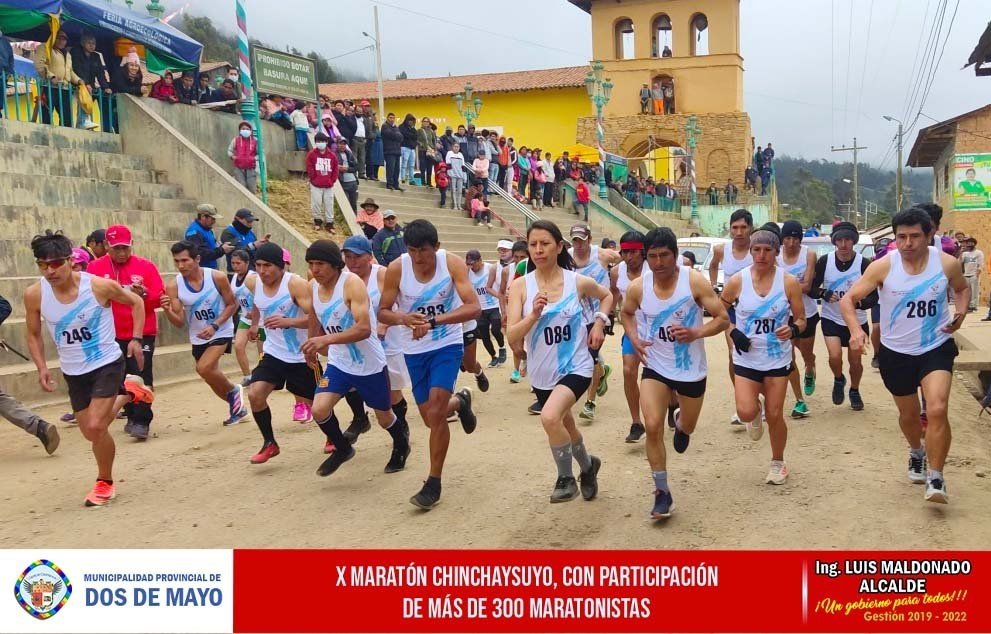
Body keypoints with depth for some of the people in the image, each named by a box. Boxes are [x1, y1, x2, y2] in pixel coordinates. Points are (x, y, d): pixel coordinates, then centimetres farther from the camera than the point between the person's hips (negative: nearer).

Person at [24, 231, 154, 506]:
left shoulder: (100, 286, -21)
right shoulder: (34, 294, -14)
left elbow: (136, 302, -1)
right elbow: (33, 335, 4)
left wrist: (136, 339, -9)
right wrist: (41, 367, -8)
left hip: (107, 364, -4)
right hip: (73, 372, 4)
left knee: (96, 427, -18)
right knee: (91, 433, 13)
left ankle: (105, 483, 10)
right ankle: (125, 392, 43)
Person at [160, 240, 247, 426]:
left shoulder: (217, 277, -20)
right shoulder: (173, 286, -15)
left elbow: (232, 304, -8)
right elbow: (179, 322, -12)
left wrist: (214, 326, -21)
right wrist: (167, 310, -34)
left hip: (221, 332, -4)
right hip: (198, 338, 4)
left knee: (204, 368, -24)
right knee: (211, 376, 14)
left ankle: (233, 390, 4)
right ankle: (237, 407, 38)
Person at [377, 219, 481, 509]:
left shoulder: (452, 264, -19)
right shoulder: (396, 269, -15)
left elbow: (473, 308, -25)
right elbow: (382, 312, -7)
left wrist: (433, 321, -37)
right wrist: (403, 318, -30)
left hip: (447, 345, -3)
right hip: (414, 350, 3)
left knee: (435, 413, -16)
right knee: (431, 417, 11)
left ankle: (433, 483, 0)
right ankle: (459, 401, 48)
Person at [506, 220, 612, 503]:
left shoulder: (578, 282, -9)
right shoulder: (520, 285, -9)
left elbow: (607, 296, 14)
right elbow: (512, 338, -14)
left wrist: (599, 322, -2)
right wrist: (534, 314, -30)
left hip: (575, 367, -3)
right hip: (542, 373, 3)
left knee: (550, 417, -29)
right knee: (564, 426, 23)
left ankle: (566, 478, -4)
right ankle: (587, 466, 55)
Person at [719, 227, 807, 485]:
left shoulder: (789, 282, -8)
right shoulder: (737, 281, -8)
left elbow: (801, 320, 0)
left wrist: (793, 330, -22)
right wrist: (733, 333, -10)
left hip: (778, 358, 0)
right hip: (746, 358, 0)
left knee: (774, 415, 5)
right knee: (745, 413, -15)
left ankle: (778, 463, 29)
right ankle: (756, 408, 24)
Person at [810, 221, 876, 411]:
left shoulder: (864, 264, -15)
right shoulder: (824, 261, -11)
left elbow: (873, 297, -13)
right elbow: (811, 288, -3)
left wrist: (857, 303, -34)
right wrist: (823, 293, -25)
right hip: (831, 319, 0)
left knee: (855, 361, 9)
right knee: (835, 356, -18)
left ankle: (854, 391, 40)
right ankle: (838, 380, 17)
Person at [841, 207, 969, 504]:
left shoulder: (947, 263, -10)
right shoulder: (882, 266, -14)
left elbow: (962, 289, 12)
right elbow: (848, 299, -13)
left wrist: (960, 313, -8)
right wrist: (855, 330, -30)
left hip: (936, 348, -1)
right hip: (896, 352, 1)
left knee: (937, 410, -20)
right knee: (908, 414, 17)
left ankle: (936, 479, -6)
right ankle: (917, 451, 51)